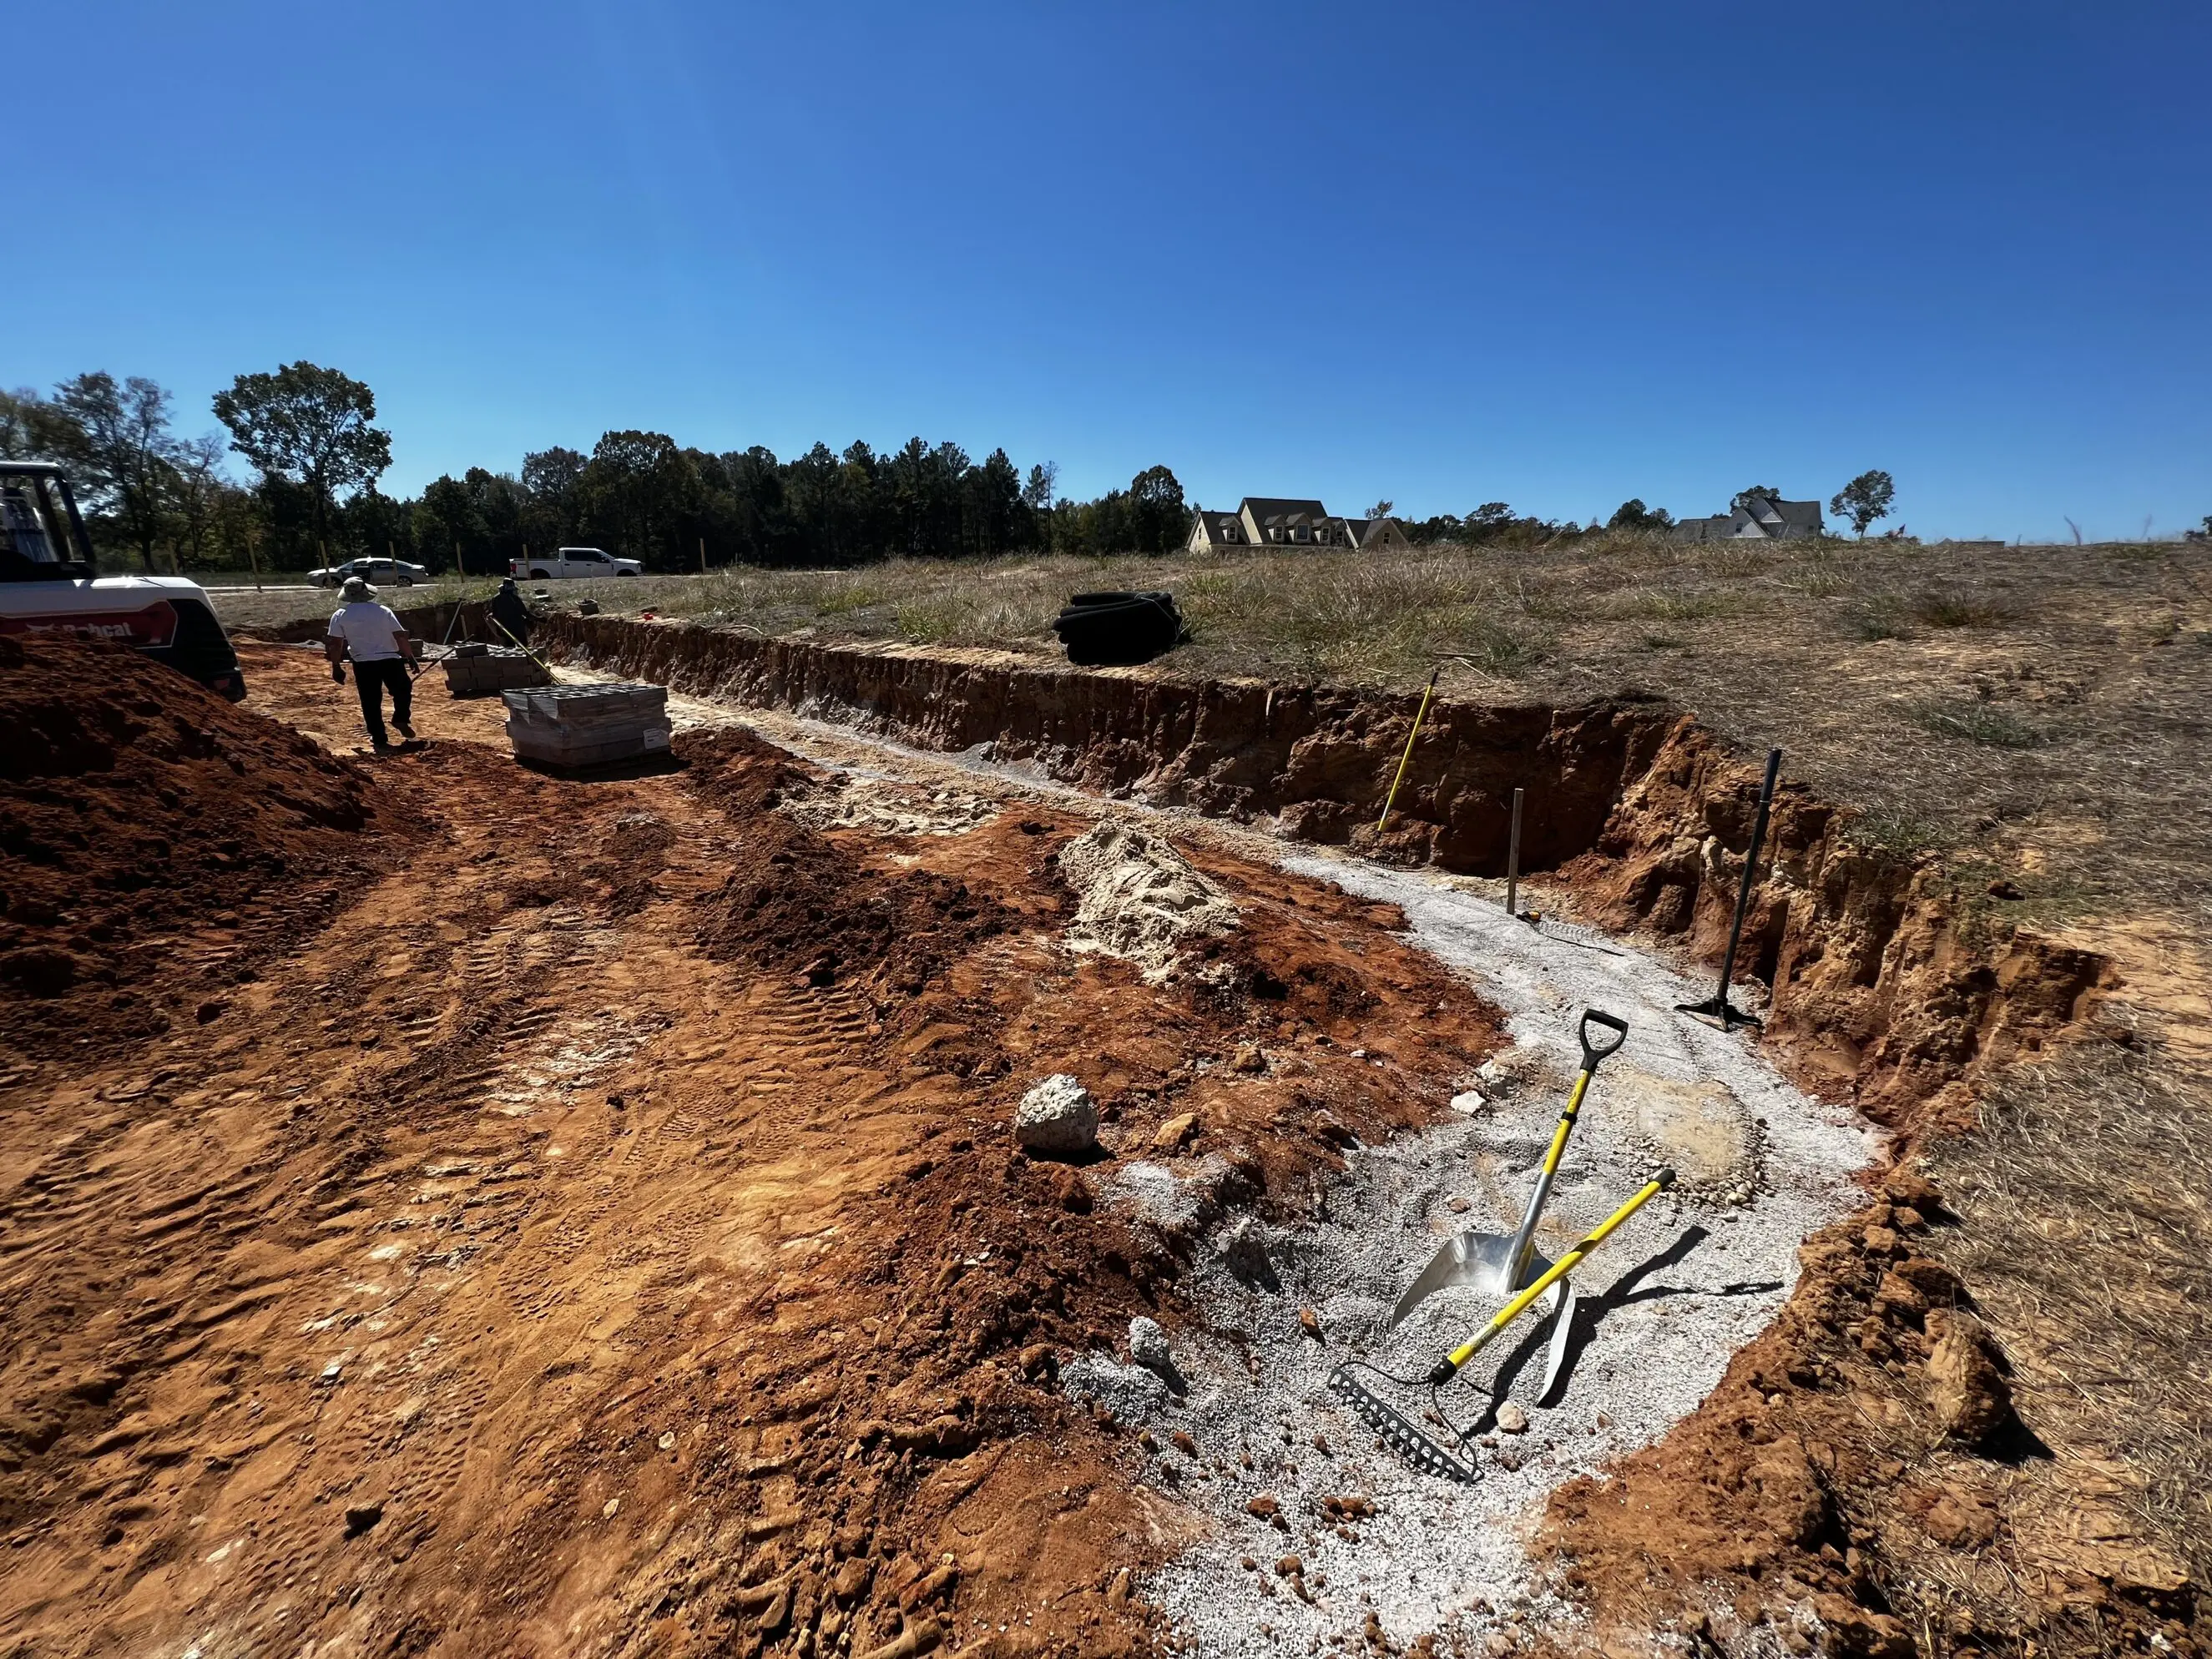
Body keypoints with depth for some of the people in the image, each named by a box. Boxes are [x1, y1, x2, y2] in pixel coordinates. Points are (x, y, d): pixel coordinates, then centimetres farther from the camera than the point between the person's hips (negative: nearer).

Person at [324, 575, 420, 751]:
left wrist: (336, 667, 8)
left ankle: (380, 741, 9)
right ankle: (401, 719, 13)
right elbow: (401, 637, -2)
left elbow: (335, 644, -1)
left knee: (371, 703, 7)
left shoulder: (340, 615, 1)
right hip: (390, 660, 0)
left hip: (364, 663, 0)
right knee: (403, 690, 25)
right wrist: (411, 657, 9)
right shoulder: (382, 611, 2)